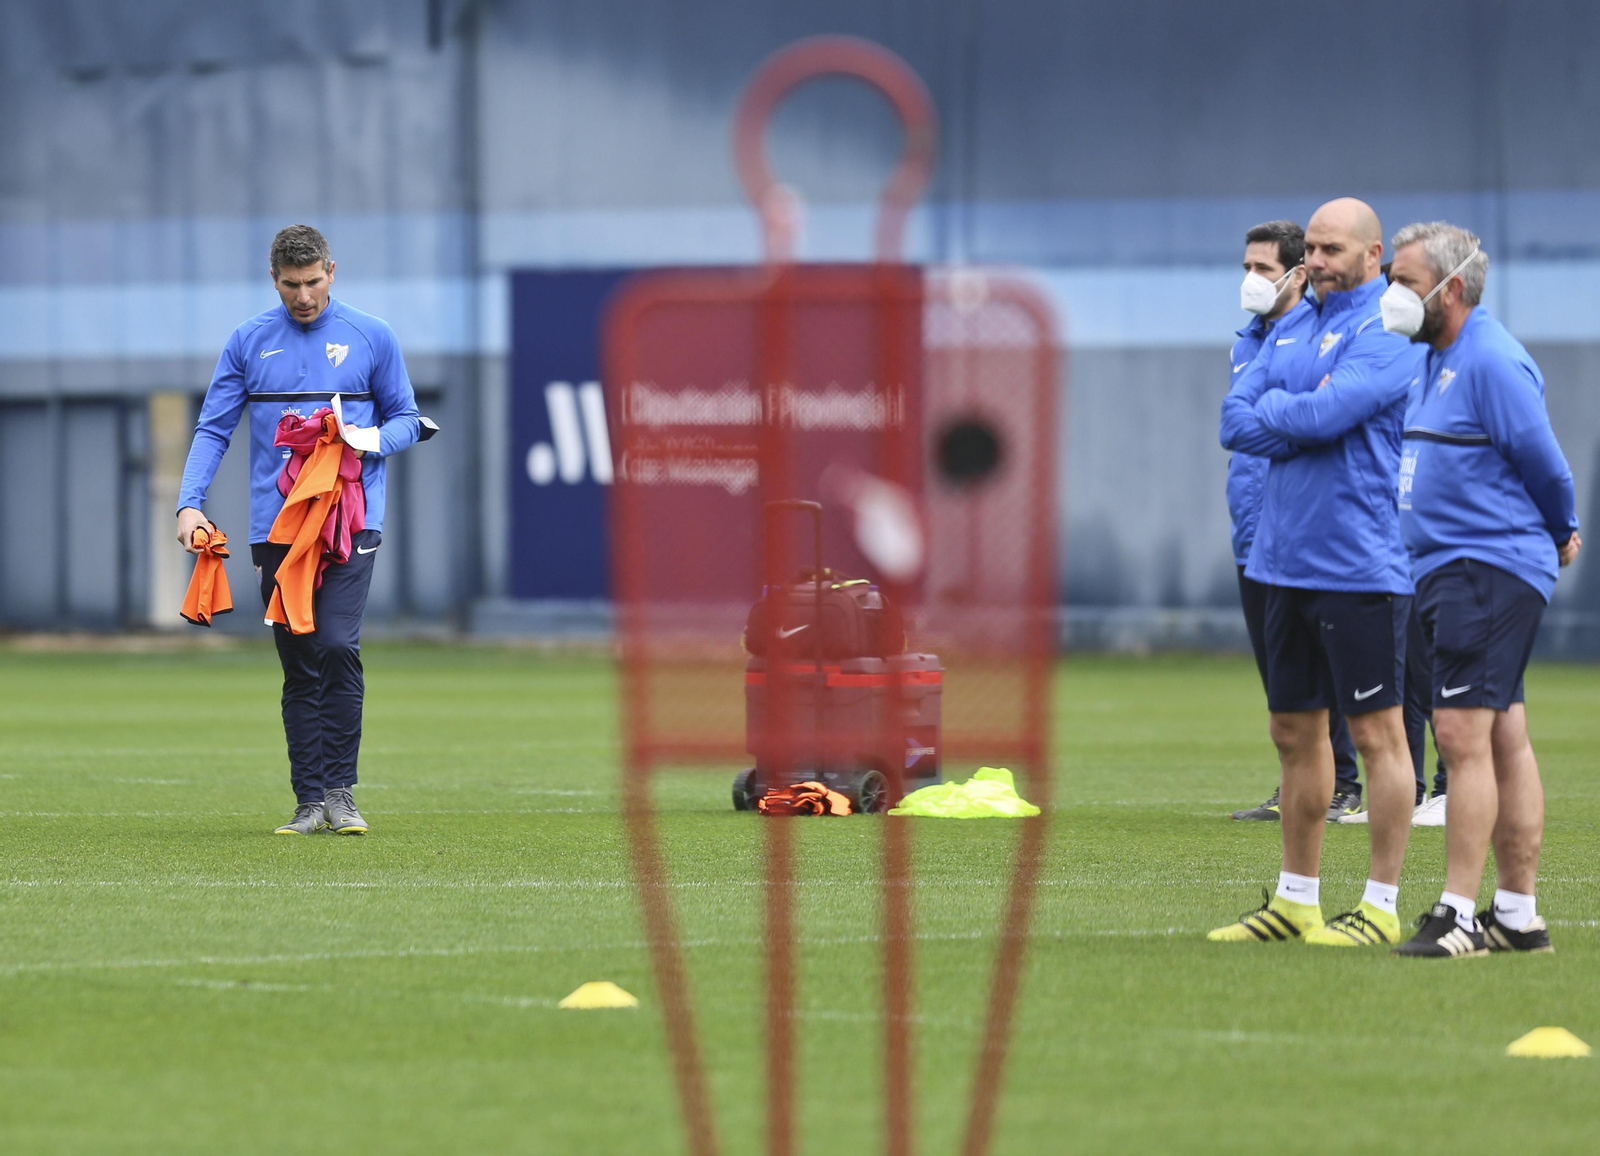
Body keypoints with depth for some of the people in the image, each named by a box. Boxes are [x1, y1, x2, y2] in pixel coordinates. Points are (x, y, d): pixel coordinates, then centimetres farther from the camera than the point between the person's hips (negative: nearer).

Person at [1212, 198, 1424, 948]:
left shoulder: (1385, 331, -9)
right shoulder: (1297, 328, 15)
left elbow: (1323, 414, -22)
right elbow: (1235, 419, 6)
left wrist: (1272, 408, -2)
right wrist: (1301, 421, -11)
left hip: (1358, 567, -8)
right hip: (1286, 560, 8)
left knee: (1376, 731, -3)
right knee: (1295, 732, 13)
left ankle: (1381, 907, -1)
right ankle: (1296, 901, 21)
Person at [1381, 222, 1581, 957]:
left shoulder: (1491, 361, -15)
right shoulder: (1437, 359, 15)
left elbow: (1541, 459, -13)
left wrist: (1561, 535, 3)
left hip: (1490, 568, -10)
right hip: (1448, 570, 10)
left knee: (1463, 736, -13)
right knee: (1504, 739, 11)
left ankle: (1458, 915, -13)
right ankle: (1518, 914, 14)